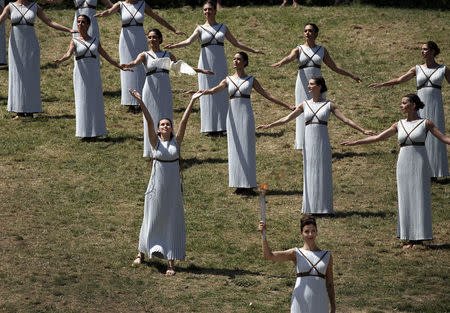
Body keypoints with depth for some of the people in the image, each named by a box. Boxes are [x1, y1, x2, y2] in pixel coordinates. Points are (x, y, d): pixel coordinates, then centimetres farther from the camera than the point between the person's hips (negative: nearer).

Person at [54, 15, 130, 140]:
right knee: (83, 101, -4)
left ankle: (95, 131, 7)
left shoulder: (95, 41, 10)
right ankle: (85, 133, -1)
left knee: (95, 101, 2)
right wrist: (61, 60, -37)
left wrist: (120, 66, 16)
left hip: (94, 73, 3)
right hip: (81, 74, -3)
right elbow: (69, 53, -16)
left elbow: (106, 56, 16)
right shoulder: (75, 41, 2)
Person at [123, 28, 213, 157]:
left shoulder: (168, 55, 12)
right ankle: (153, 150, 4)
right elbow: (136, 63, -16)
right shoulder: (145, 55, 4)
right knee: (152, 119, -2)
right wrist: (126, 65, -39)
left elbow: (180, 66, 20)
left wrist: (201, 71, 17)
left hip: (165, 90, 2)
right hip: (151, 90, -2)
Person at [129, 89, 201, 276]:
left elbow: (184, 121, -4)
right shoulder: (155, 142, -1)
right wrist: (141, 103, -20)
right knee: (152, 220, 11)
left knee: (173, 223, 1)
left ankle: (171, 263, 4)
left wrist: (192, 101, -9)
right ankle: (142, 253, 33)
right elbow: (149, 122, -11)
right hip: (157, 186, -1)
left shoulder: (176, 142, 2)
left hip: (173, 187, 1)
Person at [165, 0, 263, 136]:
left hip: (220, 64, 1)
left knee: (221, 94, 0)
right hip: (206, 63, -1)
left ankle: (220, 127, 3)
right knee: (207, 94, -3)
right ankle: (209, 127, 0)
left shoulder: (223, 27, 10)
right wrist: (173, 46, -28)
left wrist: (253, 50, 16)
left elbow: (236, 43, 16)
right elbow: (189, 41, -11)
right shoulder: (200, 29, 4)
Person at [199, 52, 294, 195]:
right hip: (232, 116, 2)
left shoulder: (251, 80, 6)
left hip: (246, 116, -2)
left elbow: (267, 95, 8)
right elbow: (216, 89, -8)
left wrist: (288, 106, 4)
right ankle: (239, 185, 5)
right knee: (235, 150, 1)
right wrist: (204, 92, -31)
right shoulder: (228, 80, 10)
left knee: (247, 149, -4)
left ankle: (249, 186, -3)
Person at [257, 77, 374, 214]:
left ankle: (324, 207, 5)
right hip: (308, 142, 2)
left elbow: (346, 120, -1)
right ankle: (310, 207, 9)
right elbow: (287, 118, 8)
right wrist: (269, 125, 0)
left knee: (323, 174, -1)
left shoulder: (329, 105, 1)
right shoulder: (304, 104, 8)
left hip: (323, 142, -2)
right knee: (309, 174, 3)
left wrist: (363, 131, -8)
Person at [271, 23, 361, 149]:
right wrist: (280, 63, -40)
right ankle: (304, 146, 5)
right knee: (304, 114, -1)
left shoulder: (322, 50, 9)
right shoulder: (299, 50, 4)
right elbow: (289, 57, -17)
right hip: (303, 86, -1)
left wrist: (351, 75, 13)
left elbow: (334, 66, 15)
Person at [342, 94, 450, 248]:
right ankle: (409, 238, 6)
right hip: (403, 164, 4)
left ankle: (419, 237, 1)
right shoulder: (399, 125, 10)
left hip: (420, 164, -4)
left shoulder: (426, 123, 0)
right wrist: (355, 142, 11)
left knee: (419, 198, -3)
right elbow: (378, 137, 13)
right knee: (405, 200, 2)